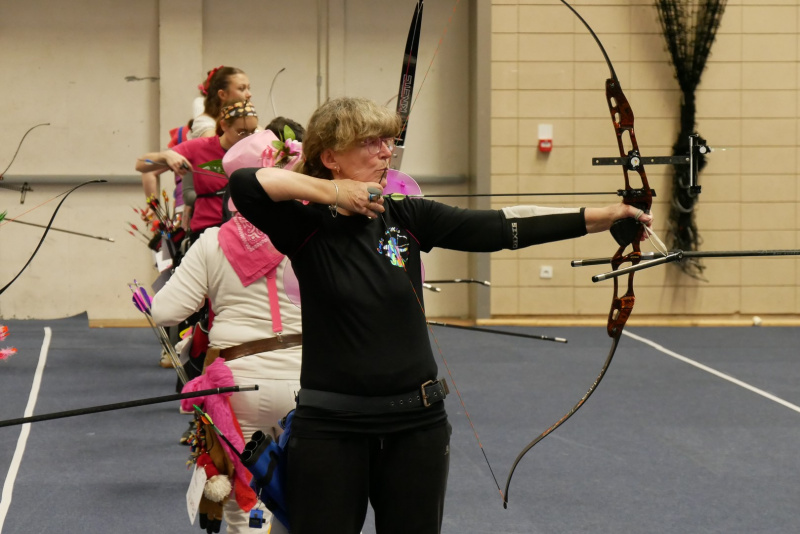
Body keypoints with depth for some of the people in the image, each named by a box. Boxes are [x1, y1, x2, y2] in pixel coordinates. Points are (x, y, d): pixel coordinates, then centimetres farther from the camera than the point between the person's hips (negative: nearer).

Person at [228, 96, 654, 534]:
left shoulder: (408, 217, 3)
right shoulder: (308, 226, -7)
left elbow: (500, 227, -4)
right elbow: (244, 184, -24)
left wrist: (600, 217, -12)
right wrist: (332, 192, -17)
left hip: (417, 423, 4)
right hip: (329, 428, -4)